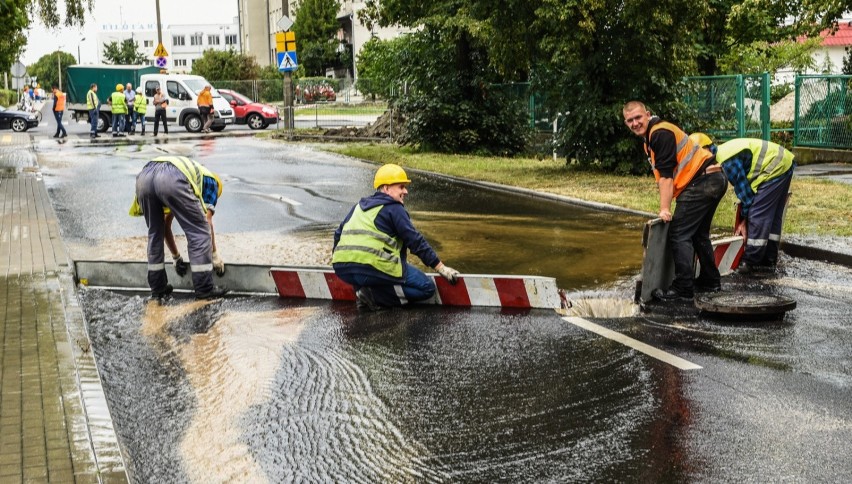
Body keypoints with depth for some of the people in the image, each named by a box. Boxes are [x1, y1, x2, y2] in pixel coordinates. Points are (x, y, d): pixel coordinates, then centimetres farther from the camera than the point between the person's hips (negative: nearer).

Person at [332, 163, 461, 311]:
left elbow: (339, 233, 31)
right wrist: (441, 268, 1)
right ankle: (375, 295, -11)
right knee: (427, 288, 0)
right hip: (373, 266, -7)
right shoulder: (394, 208, 3)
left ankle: (362, 289, 8)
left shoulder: (360, 206, 23)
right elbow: (415, 241, -2)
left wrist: (337, 256, 47)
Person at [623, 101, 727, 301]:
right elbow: (662, 175, 18)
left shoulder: (660, 133, -13)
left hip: (702, 182, -11)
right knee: (698, 233, 21)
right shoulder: (651, 137, 19)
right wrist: (667, 206, 13)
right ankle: (710, 281, 31)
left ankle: (683, 288, -10)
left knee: (679, 234, -10)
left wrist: (665, 209, -20)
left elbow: (666, 174, -18)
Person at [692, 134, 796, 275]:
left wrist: (745, 218, -2)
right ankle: (768, 260, 20)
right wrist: (744, 218, 12)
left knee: (758, 216, -8)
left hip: (775, 168, -10)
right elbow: (743, 185, 15)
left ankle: (750, 263, -4)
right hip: (784, 162, 10)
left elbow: (742, 188, -14)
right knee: (772, 215, 14)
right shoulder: (724, 151, 11)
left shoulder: (726, 160, -20)